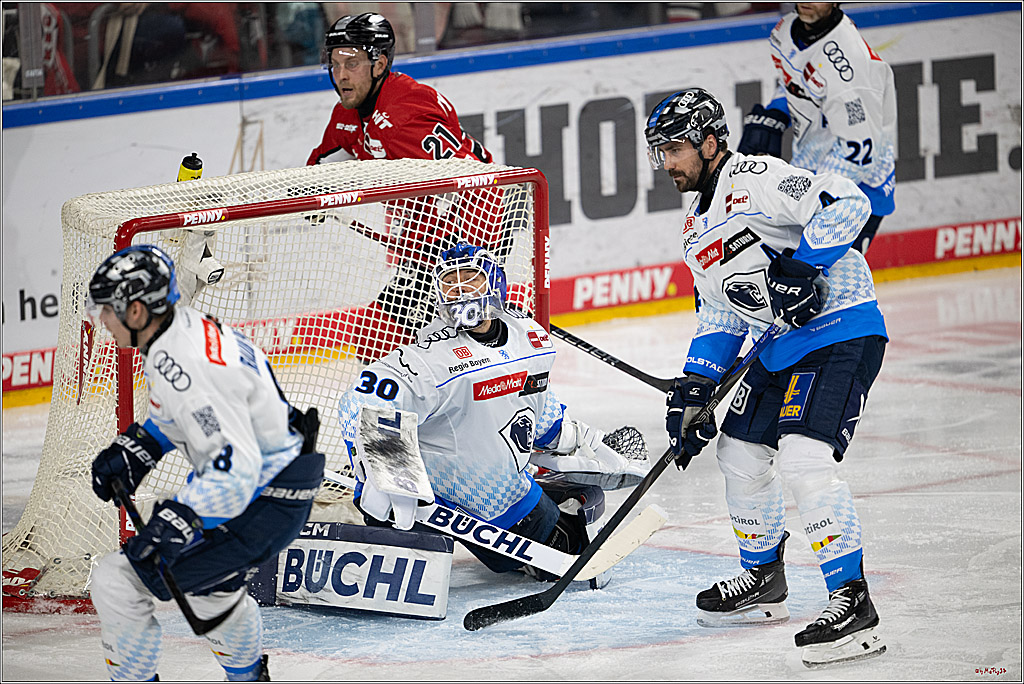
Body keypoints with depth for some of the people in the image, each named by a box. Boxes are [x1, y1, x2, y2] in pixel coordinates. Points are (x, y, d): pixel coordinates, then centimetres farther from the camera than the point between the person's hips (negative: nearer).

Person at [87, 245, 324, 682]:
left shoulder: (186, 366, -29)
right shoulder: (185, 326, 1)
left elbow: (235, 469, -33)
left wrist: (178, 520, -42)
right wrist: (132, 451, 12)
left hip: (262, 508, -11)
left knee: (118, 582, -12)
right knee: (206, 587, 36)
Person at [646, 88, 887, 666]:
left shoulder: (754, 179, -15)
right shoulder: (699, 231, 16)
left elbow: (845, 204, -26)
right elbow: (720, 317, 21)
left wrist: (801, 267, -32)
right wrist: (695, 389, 11)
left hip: (840, 331, -11)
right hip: (780, 349, 11)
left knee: (803, 457, -23)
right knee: (741, 454, 16)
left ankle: (852, 603, -21)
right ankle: (763, 582, 36)